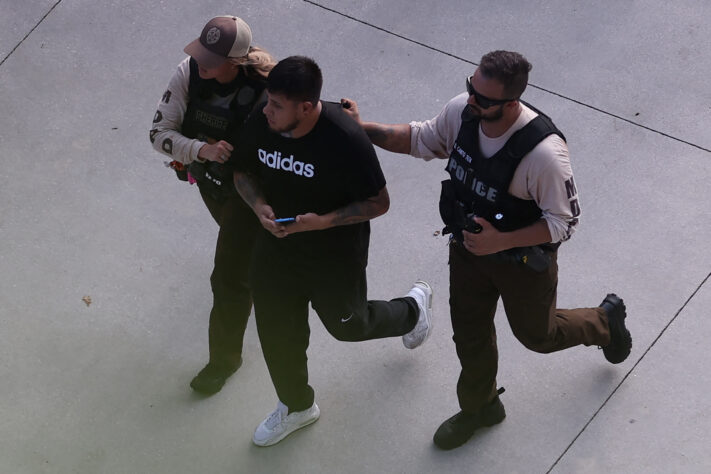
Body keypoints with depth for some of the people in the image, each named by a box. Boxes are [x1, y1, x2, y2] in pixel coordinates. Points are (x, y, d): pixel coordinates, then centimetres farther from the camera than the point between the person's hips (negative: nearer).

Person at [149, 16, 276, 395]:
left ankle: (225, 358, 25)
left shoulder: (265, 92, -37)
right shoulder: (189, 72, -26)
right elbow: (159, 133, -24)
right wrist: (202, 149, -39)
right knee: (235, 230, 35)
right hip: (208, 175, 5)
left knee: (229, 278, 2)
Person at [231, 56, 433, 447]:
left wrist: (323, 221, -30)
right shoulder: (260, 125, -17)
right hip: (276, 246, 5)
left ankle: (414, 308, 50)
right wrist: (259, 206, -17)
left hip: (334, 256, -5)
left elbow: (379, 202, -21)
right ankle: (296, 406, 45)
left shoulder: (345, 140, -33)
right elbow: (242, 172, 3)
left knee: (347, 325, 18)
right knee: (277, 332, 17)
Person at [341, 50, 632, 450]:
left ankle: (606, 321, 52)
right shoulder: (461, 111, -22)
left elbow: (564, 221, -26)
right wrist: (362, 129, -11)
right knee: (469, 328, 23)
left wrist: (501, 241, -32)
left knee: (536, 333, 21)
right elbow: (423, 140, 0)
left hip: (524, 261, -5)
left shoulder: (544, 153, -39)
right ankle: (480, 406, 51)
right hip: (469, 245, 5)